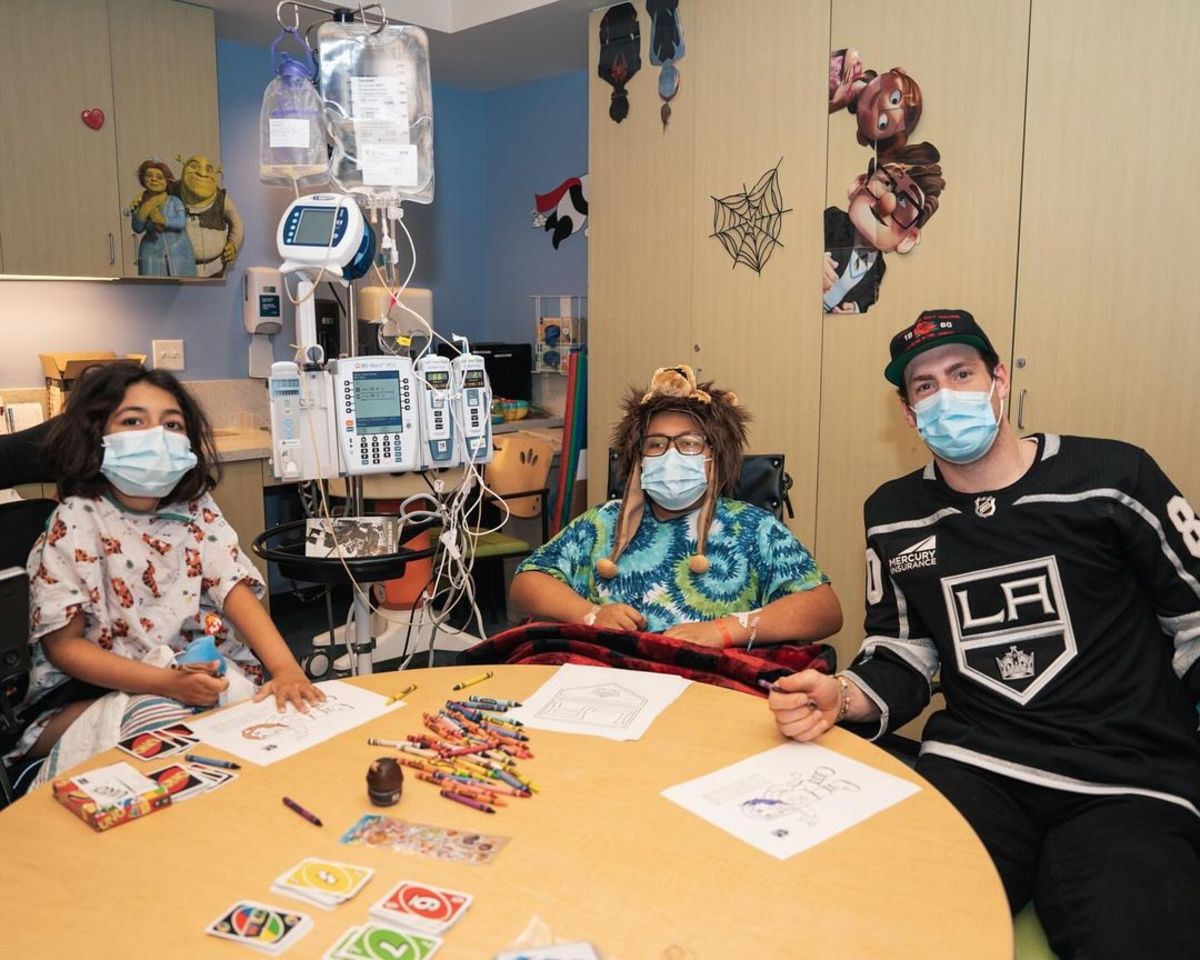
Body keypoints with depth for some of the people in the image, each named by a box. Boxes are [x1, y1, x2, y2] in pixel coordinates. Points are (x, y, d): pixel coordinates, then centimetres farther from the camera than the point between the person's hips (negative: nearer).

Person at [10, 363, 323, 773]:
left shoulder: (196, 510, 3)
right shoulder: (76, 524, -10)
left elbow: (235, 590, -5)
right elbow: (63, 645, -11)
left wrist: (286, 667, -24)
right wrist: (169, 683, -25)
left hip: (205, 675, 4)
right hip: (99, 691, -4)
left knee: (287, 712, -21)